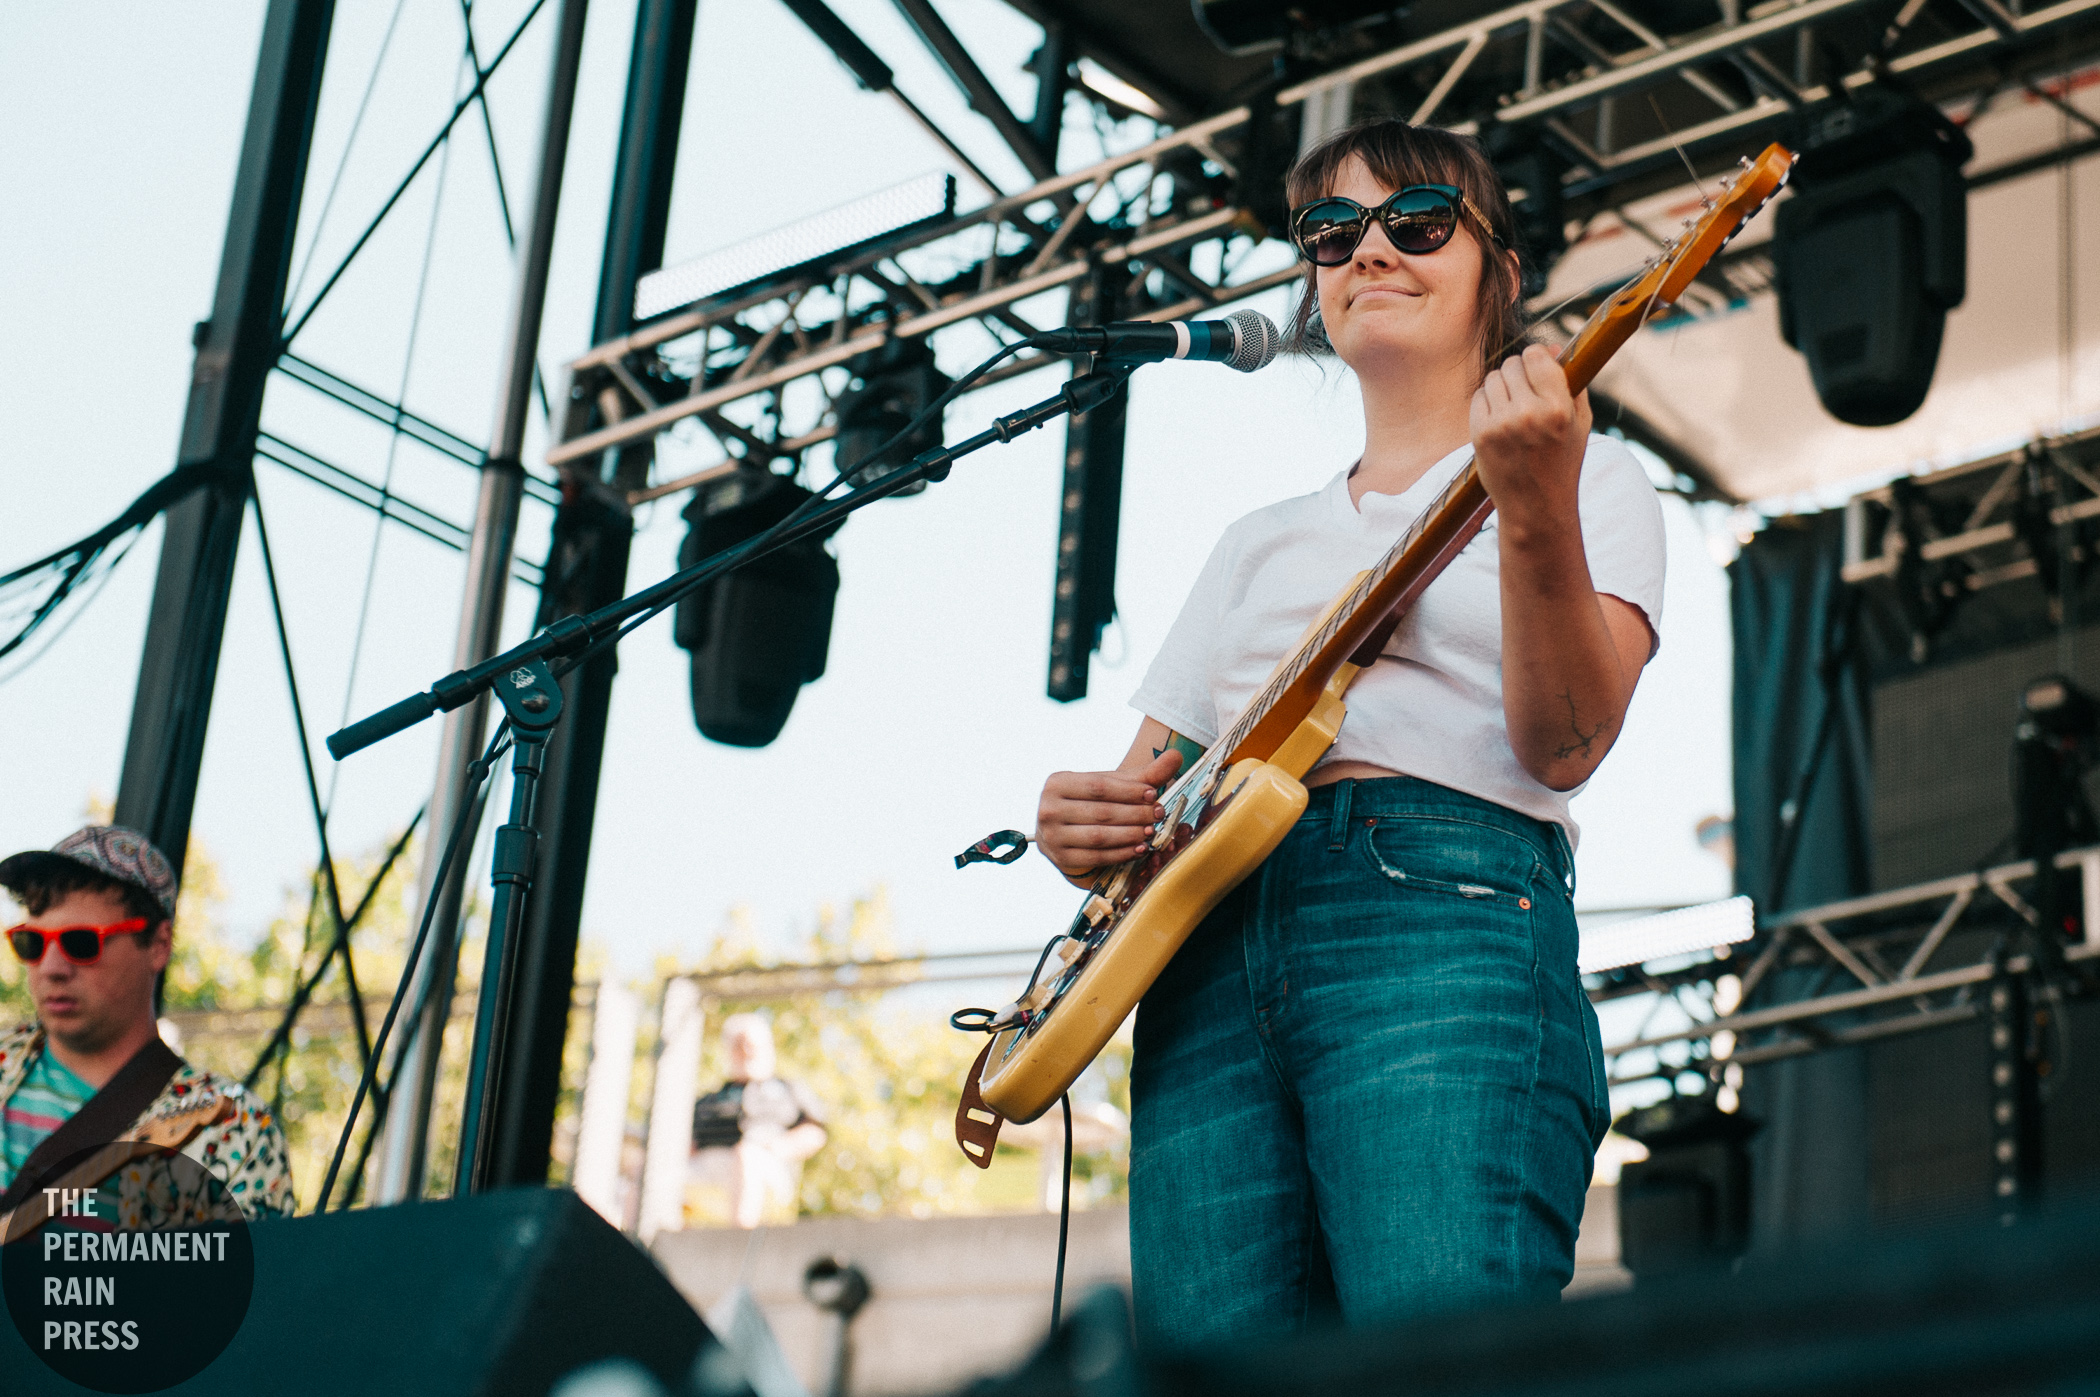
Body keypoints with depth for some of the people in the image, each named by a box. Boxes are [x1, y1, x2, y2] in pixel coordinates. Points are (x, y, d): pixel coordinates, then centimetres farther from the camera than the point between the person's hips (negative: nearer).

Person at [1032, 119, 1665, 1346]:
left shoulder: (1592, 474, 15)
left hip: (1444, 922, -5)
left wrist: (1539, 514, -18)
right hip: (1204, 952, 5)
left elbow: (1564, 746, -2)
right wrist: (1089, 824, 4)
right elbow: (1151, 782, 29)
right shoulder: (1261, 543, 31)